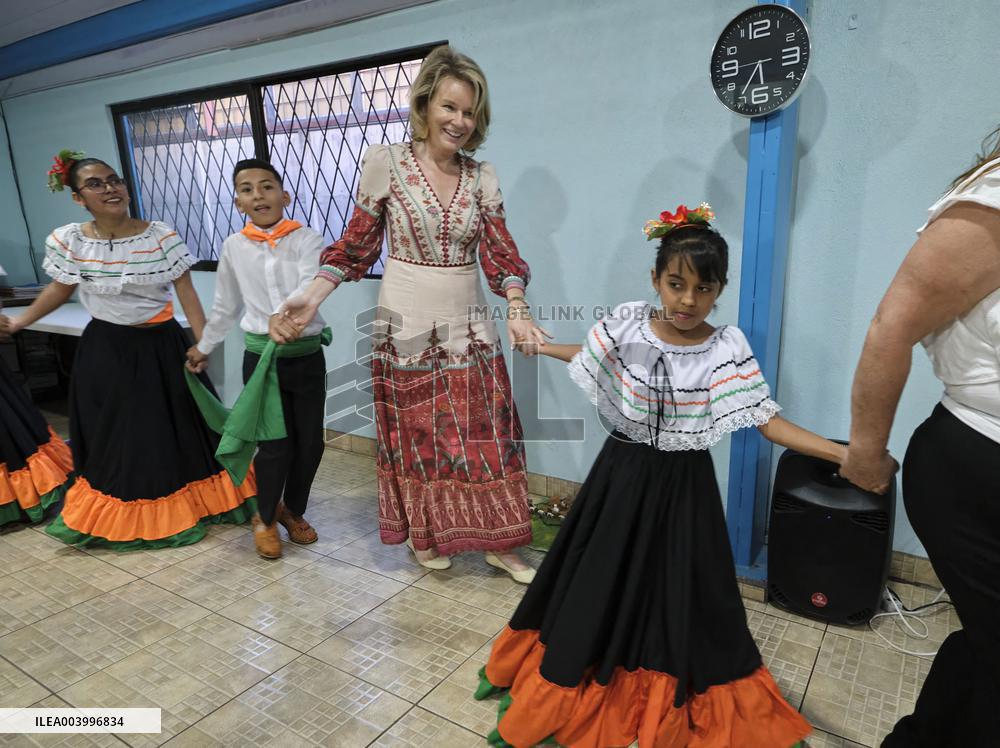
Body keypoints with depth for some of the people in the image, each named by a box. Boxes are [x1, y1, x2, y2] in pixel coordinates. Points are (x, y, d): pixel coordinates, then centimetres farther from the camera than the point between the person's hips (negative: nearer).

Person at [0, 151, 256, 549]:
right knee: (113, 435, 10)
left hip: (161, 345, 0)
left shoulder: (162, 236, -10)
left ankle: (182, 505, 27)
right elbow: (59, 290, 11)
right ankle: (118, 518, 28)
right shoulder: (67, 241, -6)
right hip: (106, 350, 1)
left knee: (175, 427, 8)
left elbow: (187, 293, -9)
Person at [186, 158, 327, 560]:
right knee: (275, 444, 0)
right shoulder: (233, 246, 4)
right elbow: (225, 306, 17)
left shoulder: (307, 240, -4)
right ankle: (265, 517, 26)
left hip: (307, 354, 0)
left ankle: (293, 510, 32)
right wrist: (203, 347, 25)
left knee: (310, 442, 7)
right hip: (261, 355, 0)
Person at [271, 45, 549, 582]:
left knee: (485, 438, 7)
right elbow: (357, 246, -1)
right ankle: (426, 535, 34)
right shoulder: (384, 163, -5)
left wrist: (516, 310, -18)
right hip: (406, 330, -2)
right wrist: (313, 297, -13)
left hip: (470, 332, 3)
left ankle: (498, 543, 24)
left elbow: (500, 254, -1)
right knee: (414, 438, 11)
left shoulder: (483, 177, 3)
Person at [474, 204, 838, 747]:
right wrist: (540, 345, 21)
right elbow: (588, 355, 12)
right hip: (621, 474, 2)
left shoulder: (727, 348, -14)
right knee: (598, 580, 13)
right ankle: (571, 676, 36)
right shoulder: (626, 323, -10)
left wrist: (844, 454, -24)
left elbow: (770, 423, -15)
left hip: (683, 485, -1)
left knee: (679, 592, 11)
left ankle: (673, 697, 36)